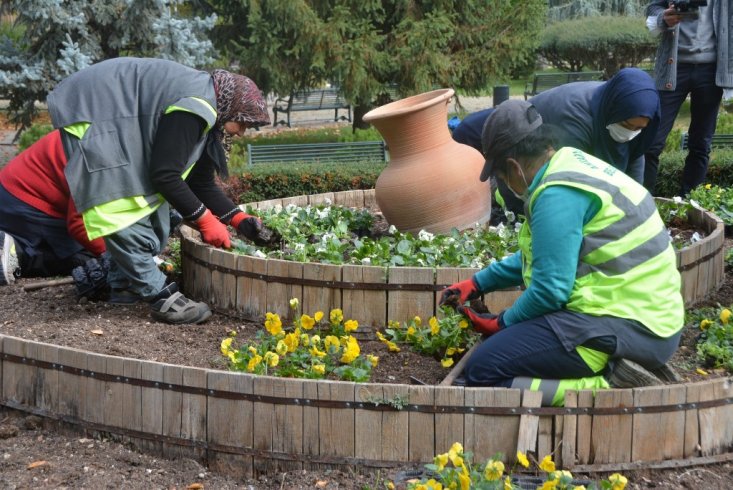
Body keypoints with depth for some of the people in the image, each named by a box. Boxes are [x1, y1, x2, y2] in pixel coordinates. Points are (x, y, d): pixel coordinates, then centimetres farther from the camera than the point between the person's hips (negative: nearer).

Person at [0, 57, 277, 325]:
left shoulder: (202, 107, 9)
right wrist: (205, 219, -16)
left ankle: (124, 285, 14)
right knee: (126, 211, -15)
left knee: (152, 208, 9)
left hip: (119, 120, 11)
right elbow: (164, 175, -24)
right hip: (94, 111, -11)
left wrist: (239, 219, 5)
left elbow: (201, 182, 14)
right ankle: (160, 296, -13)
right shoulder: (194, 108, -22)